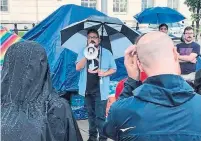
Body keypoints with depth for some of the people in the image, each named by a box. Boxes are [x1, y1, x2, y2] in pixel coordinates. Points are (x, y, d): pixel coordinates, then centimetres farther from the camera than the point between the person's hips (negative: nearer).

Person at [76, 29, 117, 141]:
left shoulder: (106, 53, -1)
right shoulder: (83, 52, 4)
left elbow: (114, 69, 3)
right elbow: (78, 67, -8)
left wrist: (104, 73, -16)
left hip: (100, 89, -3)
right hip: (87, 89, 3)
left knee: (100, 115, -5)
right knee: (91, 114, 17)